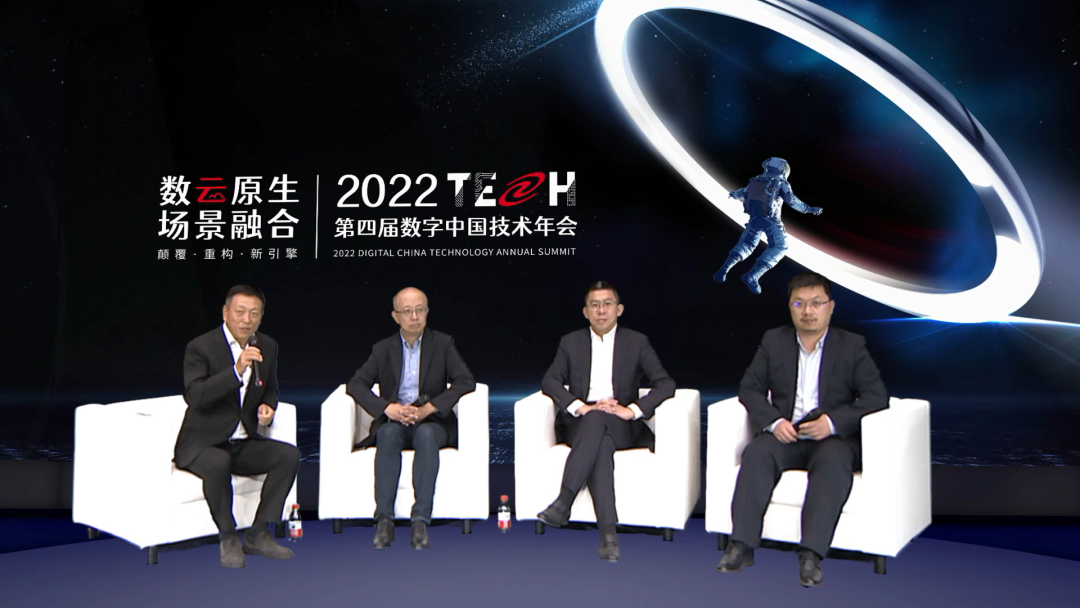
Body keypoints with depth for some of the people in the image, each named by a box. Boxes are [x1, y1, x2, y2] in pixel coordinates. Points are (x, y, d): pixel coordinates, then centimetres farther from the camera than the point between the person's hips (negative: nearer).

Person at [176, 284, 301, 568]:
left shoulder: (267, 346, 6)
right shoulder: (200, 347, -12)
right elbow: (193, 396, -27)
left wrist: (267, 407, -2)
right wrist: (237, 370, -36)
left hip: (243, 444, 6)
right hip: (202, 444, -5)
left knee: (289, 454, -18)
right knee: (218, 463, -37)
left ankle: (258, 534, -9)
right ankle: (228, 538, -15)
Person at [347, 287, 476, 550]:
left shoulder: (443, 344, 7)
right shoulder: (383, 349, 10)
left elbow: (466, 381, -4)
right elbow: (355, 384, 2)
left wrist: (430, 407, -16)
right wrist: (388, 408, -16)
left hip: (432, 422, -1)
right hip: (394, 421, 1)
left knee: (426, 434, -36)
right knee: (388, 434, -34)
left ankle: (421, 521, -40)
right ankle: (384, 520, -37)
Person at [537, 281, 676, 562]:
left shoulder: (637, 342, 8)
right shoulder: (571, 342, 12)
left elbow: (666, 384, -1)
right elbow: (550, 381, -1)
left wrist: (632, 410, -16)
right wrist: (580, 407, -19)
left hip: (622, 426, -1)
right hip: (580, 424, 1)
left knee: (597, 419, -36)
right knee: (601, 445, -35)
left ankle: (563, 502, -40)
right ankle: (608, 532, -41)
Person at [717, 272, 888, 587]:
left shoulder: (852, 346, 5)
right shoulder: (773, 341, 11)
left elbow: (877, 397, -3)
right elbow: (750, 388, 7)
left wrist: (833, 421, -19)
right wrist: (773, 421, -12)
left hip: (833, 437, -2)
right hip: (785, 435, 2)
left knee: (833, 461, -35)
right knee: (757, 453, -29)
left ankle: (811, 553, -36)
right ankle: (742, 545, -30)